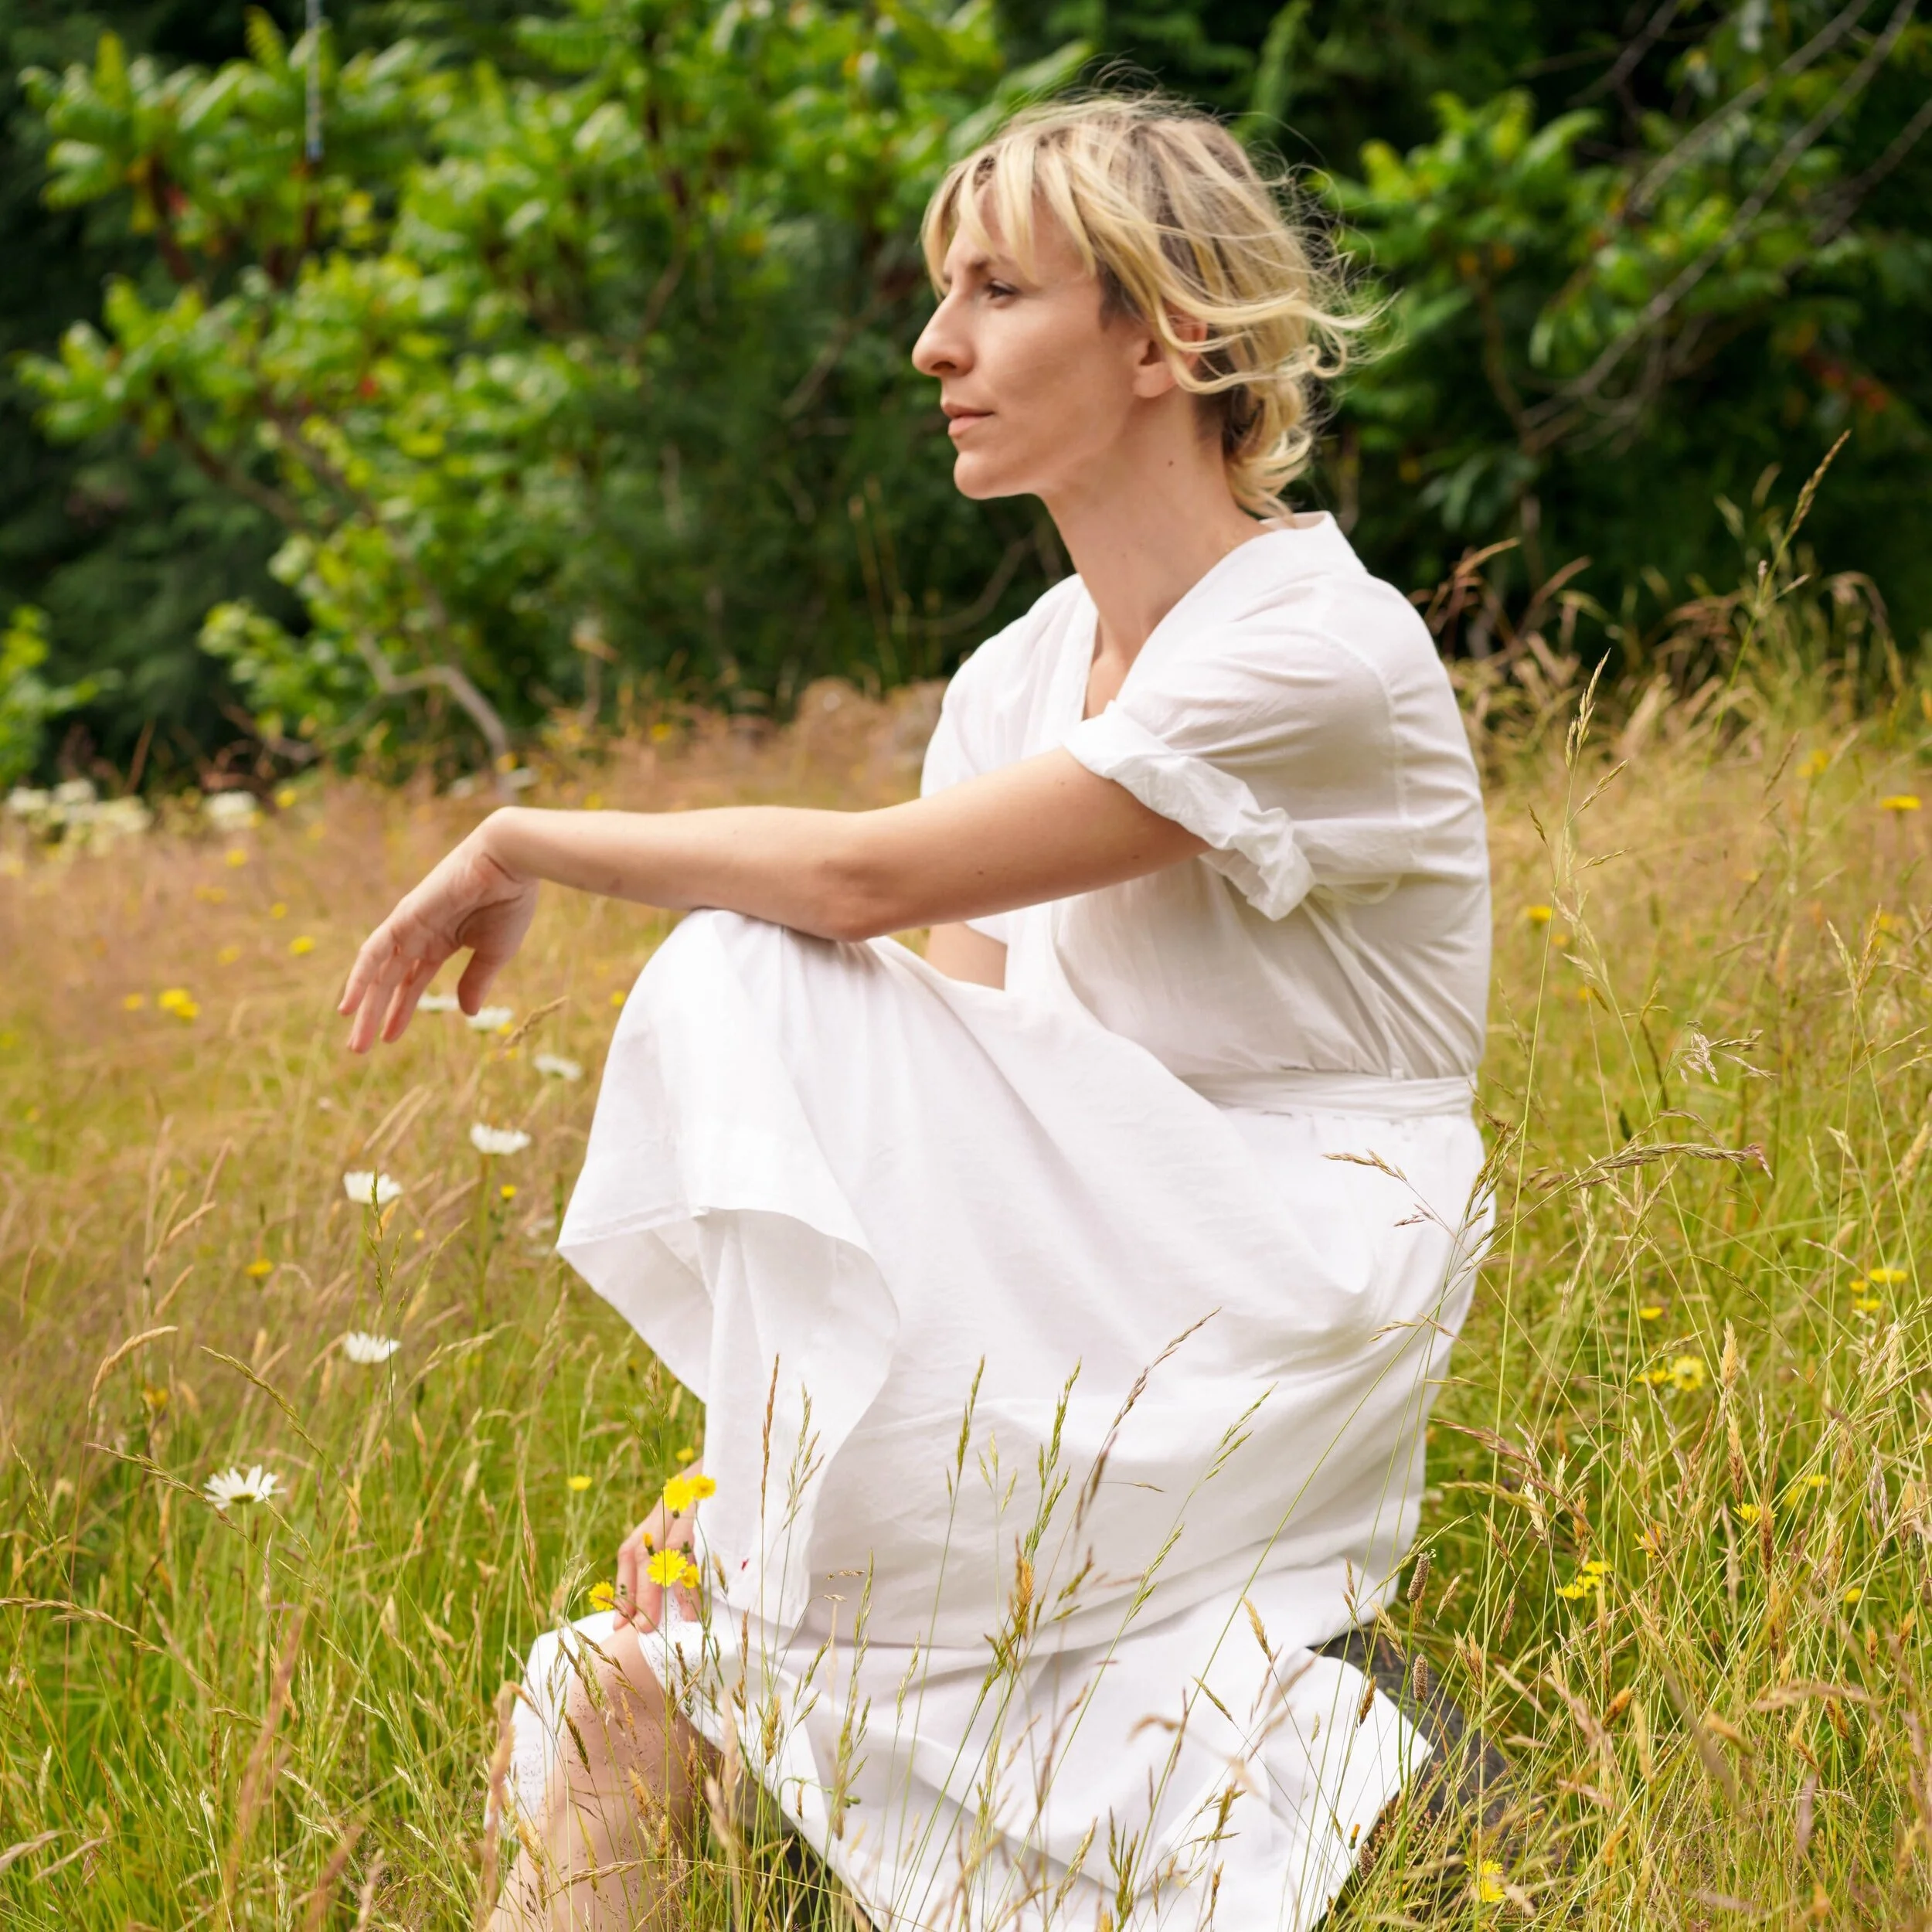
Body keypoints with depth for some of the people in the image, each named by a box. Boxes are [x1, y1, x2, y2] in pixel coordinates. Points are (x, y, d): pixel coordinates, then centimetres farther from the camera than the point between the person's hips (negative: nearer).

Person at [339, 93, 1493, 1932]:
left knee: (739, 991, -19)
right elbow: (952, 1109, 5)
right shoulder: (1013, 682, 10)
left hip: (1289, 1334, -6)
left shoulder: (1323, 656, -15)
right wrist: (753, 1475, -6)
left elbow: (865, 879, -20)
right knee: (624, 1707, -17)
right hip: (1095, 1315, 6)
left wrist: (525, 842, -7)